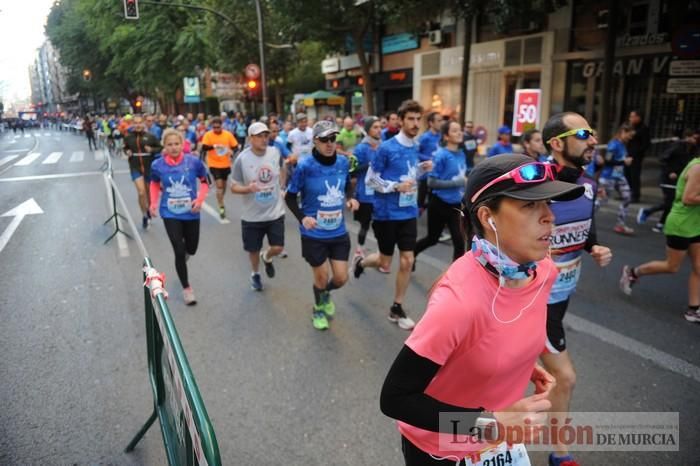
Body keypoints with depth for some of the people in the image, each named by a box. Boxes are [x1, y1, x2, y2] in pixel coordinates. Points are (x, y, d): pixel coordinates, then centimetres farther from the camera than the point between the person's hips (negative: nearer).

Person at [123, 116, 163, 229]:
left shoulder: (150, 136, -7)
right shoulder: (129, 137, -3)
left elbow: (160, 147, 1)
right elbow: (125, 148, 14)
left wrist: (152, 149, -17)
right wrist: (127, 152, -8)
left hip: (149, 168, 1)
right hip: (135, 168, -1)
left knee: (148, 193, 17)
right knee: (141, 193, -15)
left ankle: (148, 211, 43)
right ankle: (145, 216, 3)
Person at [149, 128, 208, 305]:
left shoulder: (194, 161, -12)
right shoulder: (158, 165, -9)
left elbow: (205, 181, 1)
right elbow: (155, 184, 10)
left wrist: (200, 199, -13)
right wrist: (153, 203, -3)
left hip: (191, 213, 1)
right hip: (170, 214, -1)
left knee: (191, 249, 16)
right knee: (179, 251, -3)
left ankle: (182, 260, 56)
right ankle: (186, 288, 18)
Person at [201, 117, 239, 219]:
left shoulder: (228, 134, -4)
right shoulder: (208, 135, -9)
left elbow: (235, 146, 3)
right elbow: (204, 147, -18)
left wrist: (231, 152, -18)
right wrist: (213, 146, -34)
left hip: (225, 164, 3)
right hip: (214, 164, -3)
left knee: (224, 185, 18)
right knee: (219, 185, -12)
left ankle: (220, 202, 42)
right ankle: (221, 207, -6)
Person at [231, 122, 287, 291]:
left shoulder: (276, 153, -7)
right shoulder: (241, 159, -17)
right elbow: (234, 187, -10)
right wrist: (248, 189, -30)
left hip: (275, 212, 2)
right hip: (252, 215, -1)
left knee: (277, 248, 1)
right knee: (253, 250, 14)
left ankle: (266, 257, 38)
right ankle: (255, 273, 45)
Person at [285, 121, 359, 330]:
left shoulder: (343, 162, -5)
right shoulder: (305, 166, -18)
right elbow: (290, 197, -8)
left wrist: (351, 198, -6)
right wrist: (302, 217, -23)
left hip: (339, 232, 4)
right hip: (314, 234, -4)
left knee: (341, 278, 9)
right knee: (322, 277, 10)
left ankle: (326, 294, 46)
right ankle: (318, 309, 43)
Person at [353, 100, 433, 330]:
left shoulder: (415, 147, 6)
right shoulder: (386, 148, -14)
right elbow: (370, 179, -10)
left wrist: (421, 169, -2)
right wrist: (396, 186, -21)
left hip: (408, 212, 5)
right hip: (387, 213, -5)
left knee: (407, 261, 3)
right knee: (385, 263, 8)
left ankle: (397, 308, 18)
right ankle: (362, 262, 43)